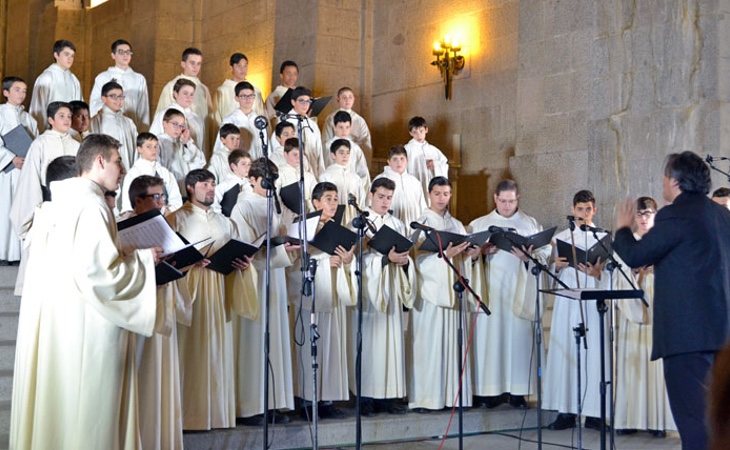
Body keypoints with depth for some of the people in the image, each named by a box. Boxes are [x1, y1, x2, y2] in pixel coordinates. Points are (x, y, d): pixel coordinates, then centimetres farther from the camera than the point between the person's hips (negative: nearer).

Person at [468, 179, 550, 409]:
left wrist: (528, 256, -15)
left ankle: (517, 390, 2)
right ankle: (491, 390, -1)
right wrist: (482, 251, -14)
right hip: (490, 291, 0)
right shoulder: (478, 225, 12)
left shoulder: (531, 224, 12)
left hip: (520, 292, 0)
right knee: (490, 336, -5)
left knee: (519, 336, -3)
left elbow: (546, 253, 4)